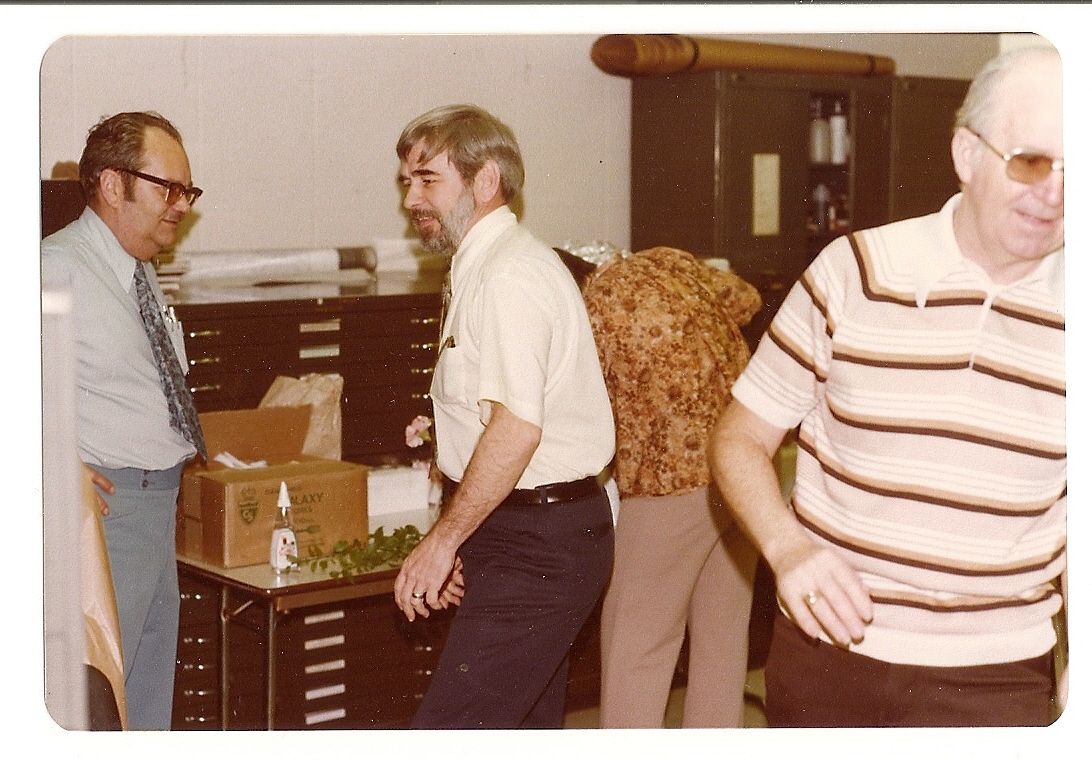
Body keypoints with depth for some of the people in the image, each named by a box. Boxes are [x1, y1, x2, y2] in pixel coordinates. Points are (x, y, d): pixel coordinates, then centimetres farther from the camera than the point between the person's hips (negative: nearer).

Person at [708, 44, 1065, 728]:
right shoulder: (852, 273, -6)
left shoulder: (1064, 313, -1)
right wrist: (786, 547, -16)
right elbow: (741, 439, 1)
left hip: (994, 679, 1)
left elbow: (1069, 518, 10)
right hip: (827, 654, 0)